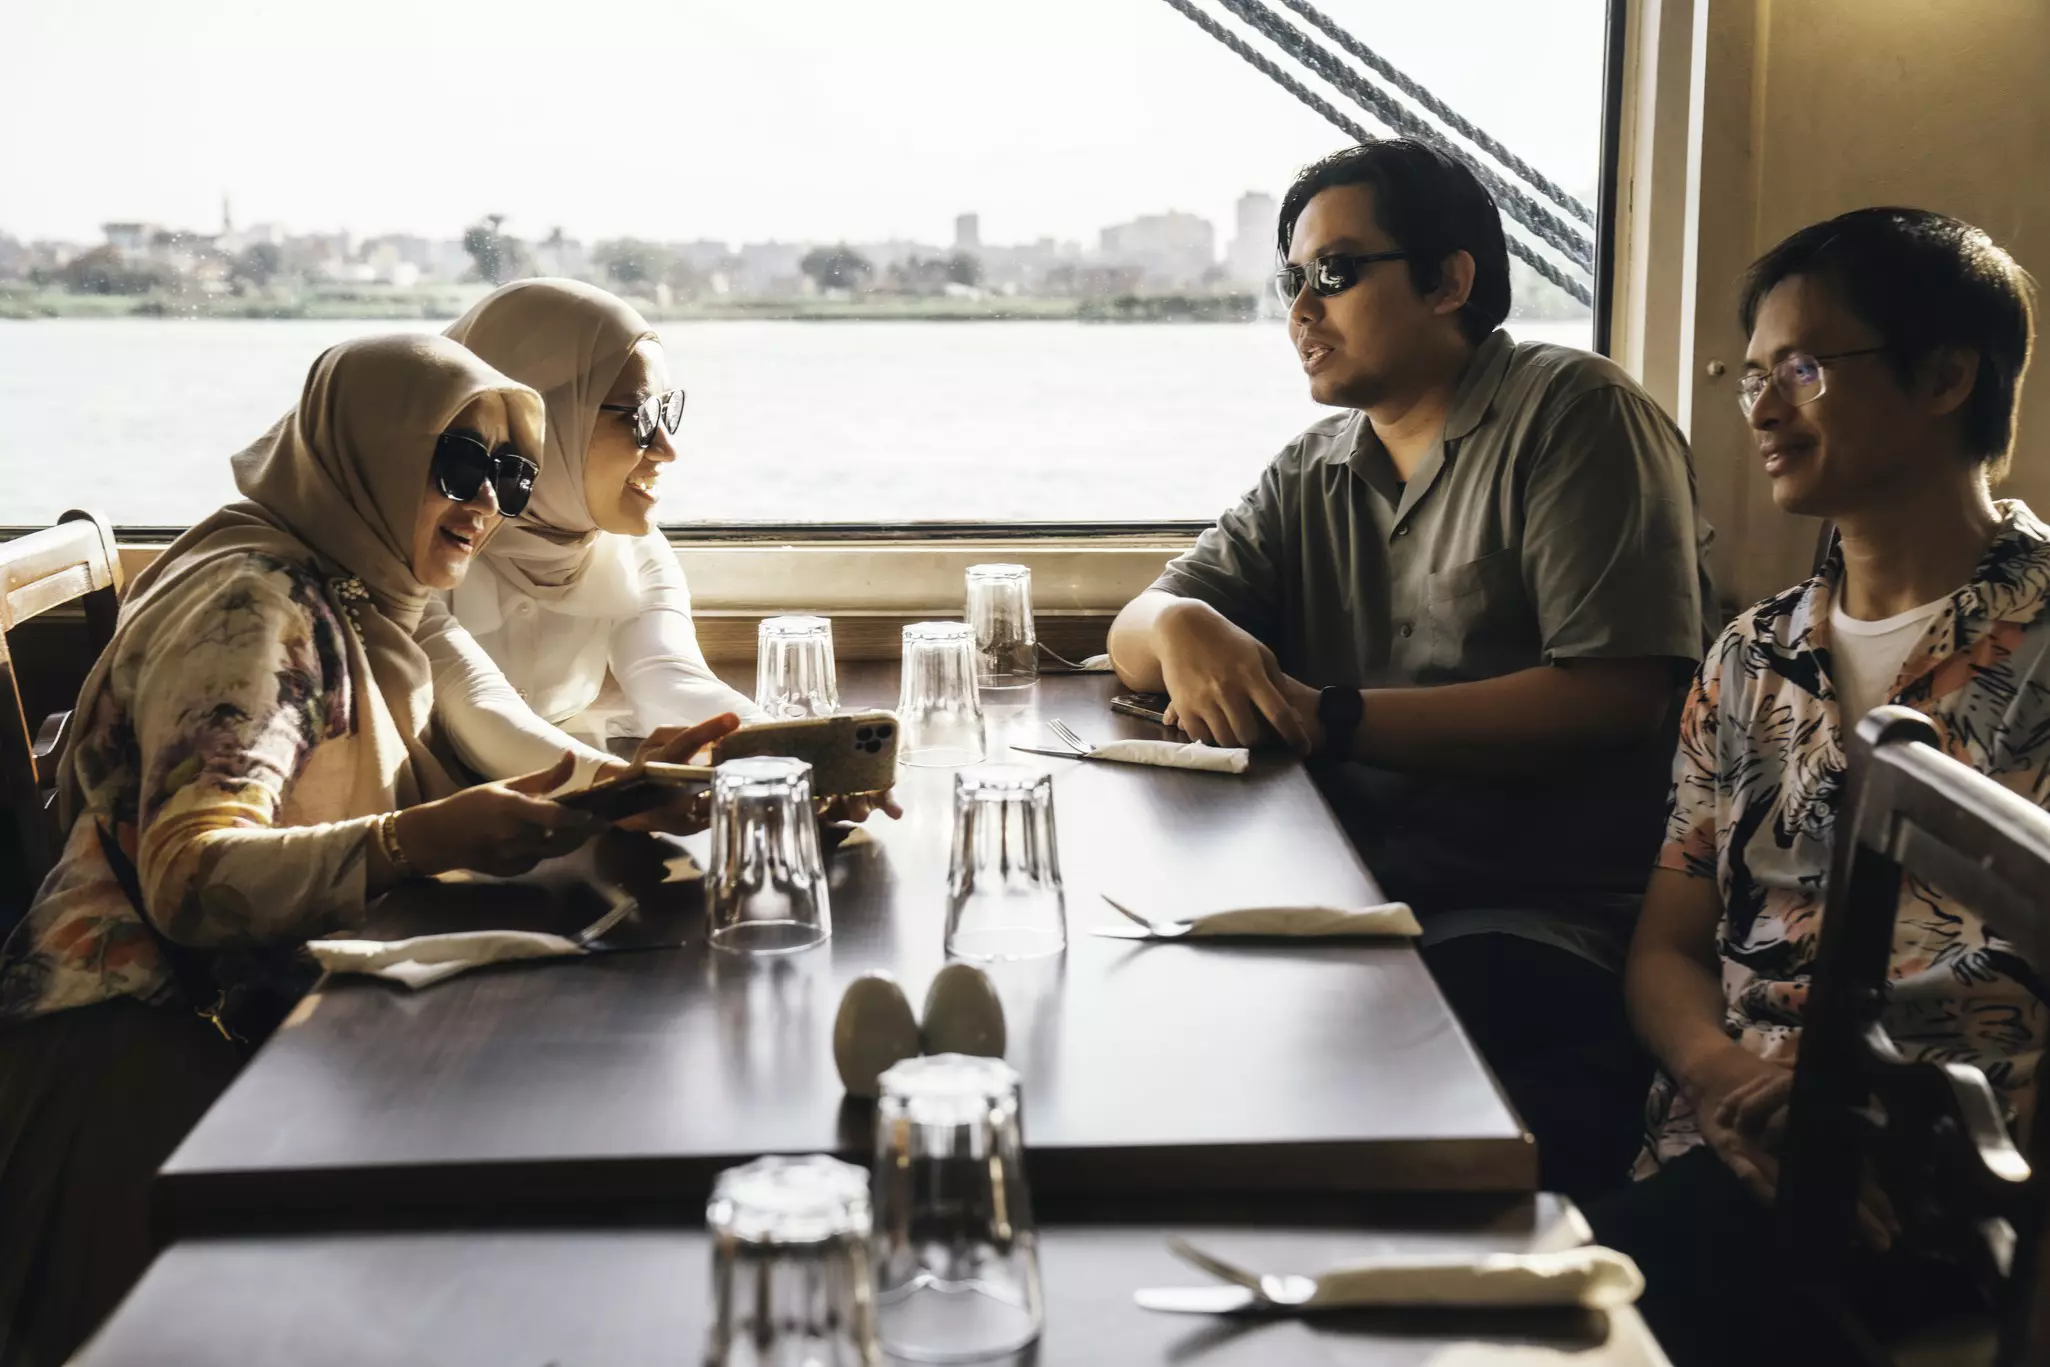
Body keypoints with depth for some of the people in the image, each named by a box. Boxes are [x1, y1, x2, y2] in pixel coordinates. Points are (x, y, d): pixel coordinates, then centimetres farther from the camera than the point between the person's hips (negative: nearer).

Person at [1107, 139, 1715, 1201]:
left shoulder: (1575, 414, -3)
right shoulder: (1315, 473, 19)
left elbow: (1617, 697, -15)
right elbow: (1132, 638, 14)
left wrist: (1335, 716, -17)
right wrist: (1180, 628, -12)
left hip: (1546, 925, -5)